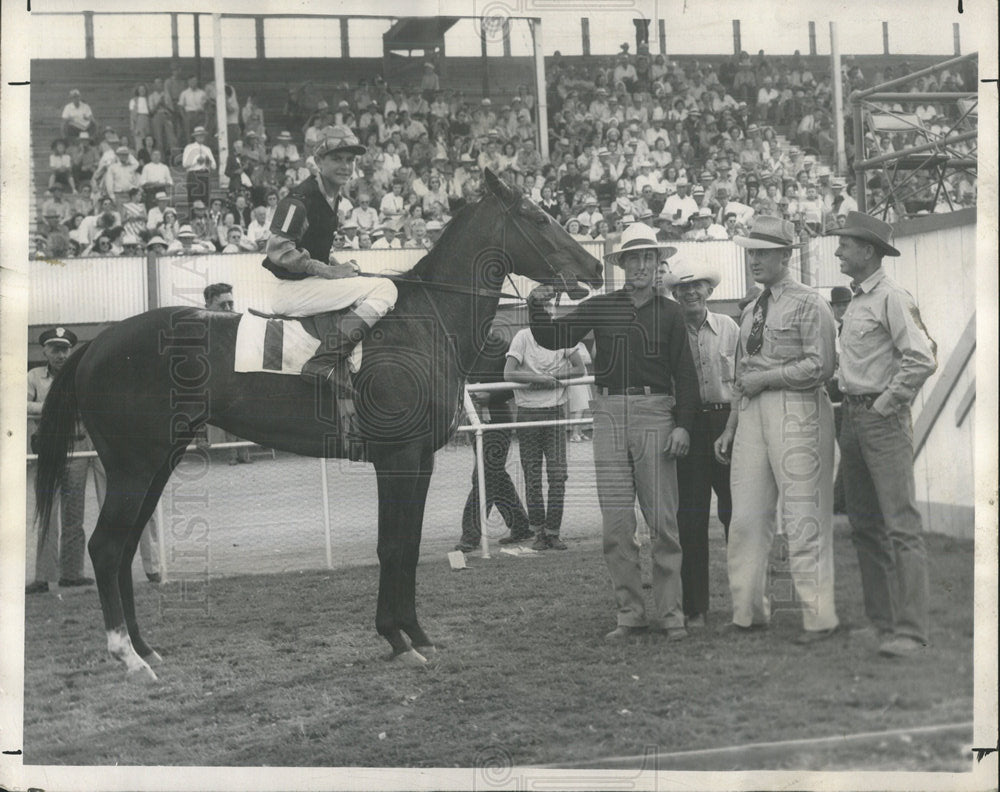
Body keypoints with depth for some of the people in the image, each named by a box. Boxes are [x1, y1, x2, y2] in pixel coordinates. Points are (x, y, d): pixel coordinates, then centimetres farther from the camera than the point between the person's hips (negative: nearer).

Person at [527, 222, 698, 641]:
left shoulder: (669, 312, 6)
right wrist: (536, 306, -12)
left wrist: (682, 425, -4)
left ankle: (671, 614, 8)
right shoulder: (600, 307, 7)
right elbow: (554, 338, 5)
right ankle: (630, 612, 12)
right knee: (616, 523, 3)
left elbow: (685, 374, 5)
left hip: (654, 414, -1)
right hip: (609, 414, 1)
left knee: (663, 521, 0)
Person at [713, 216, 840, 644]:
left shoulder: (808, 304, -2)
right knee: (746, 516, 3)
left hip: (795, 412, -7)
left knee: (802, 517, -5)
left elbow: (820, 365, -13)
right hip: (752, 412, 7)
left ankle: (818, 619, 2)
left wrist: (763, 378, -9)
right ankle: (748, 612, 12)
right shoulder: (751, 312, 20)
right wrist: (730, 429, 18)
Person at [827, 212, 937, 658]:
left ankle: (909, 632, -8)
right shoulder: (855, 301, 16)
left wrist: (885, 404, -15)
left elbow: (922, 360, -19)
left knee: (900, 525, -9)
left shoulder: (891, 298, -11)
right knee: (864, 525, 12)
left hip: (883, 419, -10)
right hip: (853, 417, 10)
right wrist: (851, 405, 14)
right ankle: (879, 620, 20)